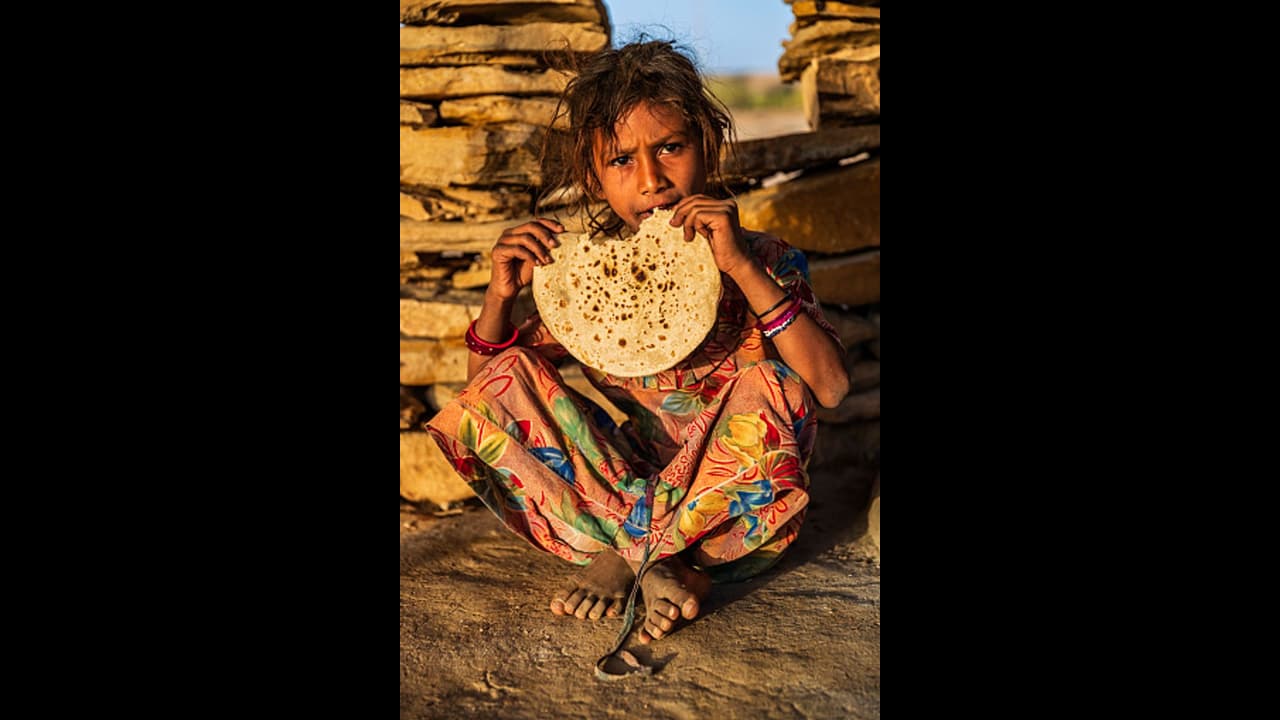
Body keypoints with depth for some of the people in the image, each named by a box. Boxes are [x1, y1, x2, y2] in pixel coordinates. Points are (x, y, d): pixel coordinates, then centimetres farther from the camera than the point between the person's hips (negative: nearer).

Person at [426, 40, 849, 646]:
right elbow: (485, 389, 4)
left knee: (769, 385, -30)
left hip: (727, 501, -2)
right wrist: (500, 296, -15)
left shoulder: (760, 262, -8)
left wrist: (742, 267, -30)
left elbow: (830, 387, -24)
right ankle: (658, 557, -16)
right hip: (620, 478, 3)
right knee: (505, 378, -15)